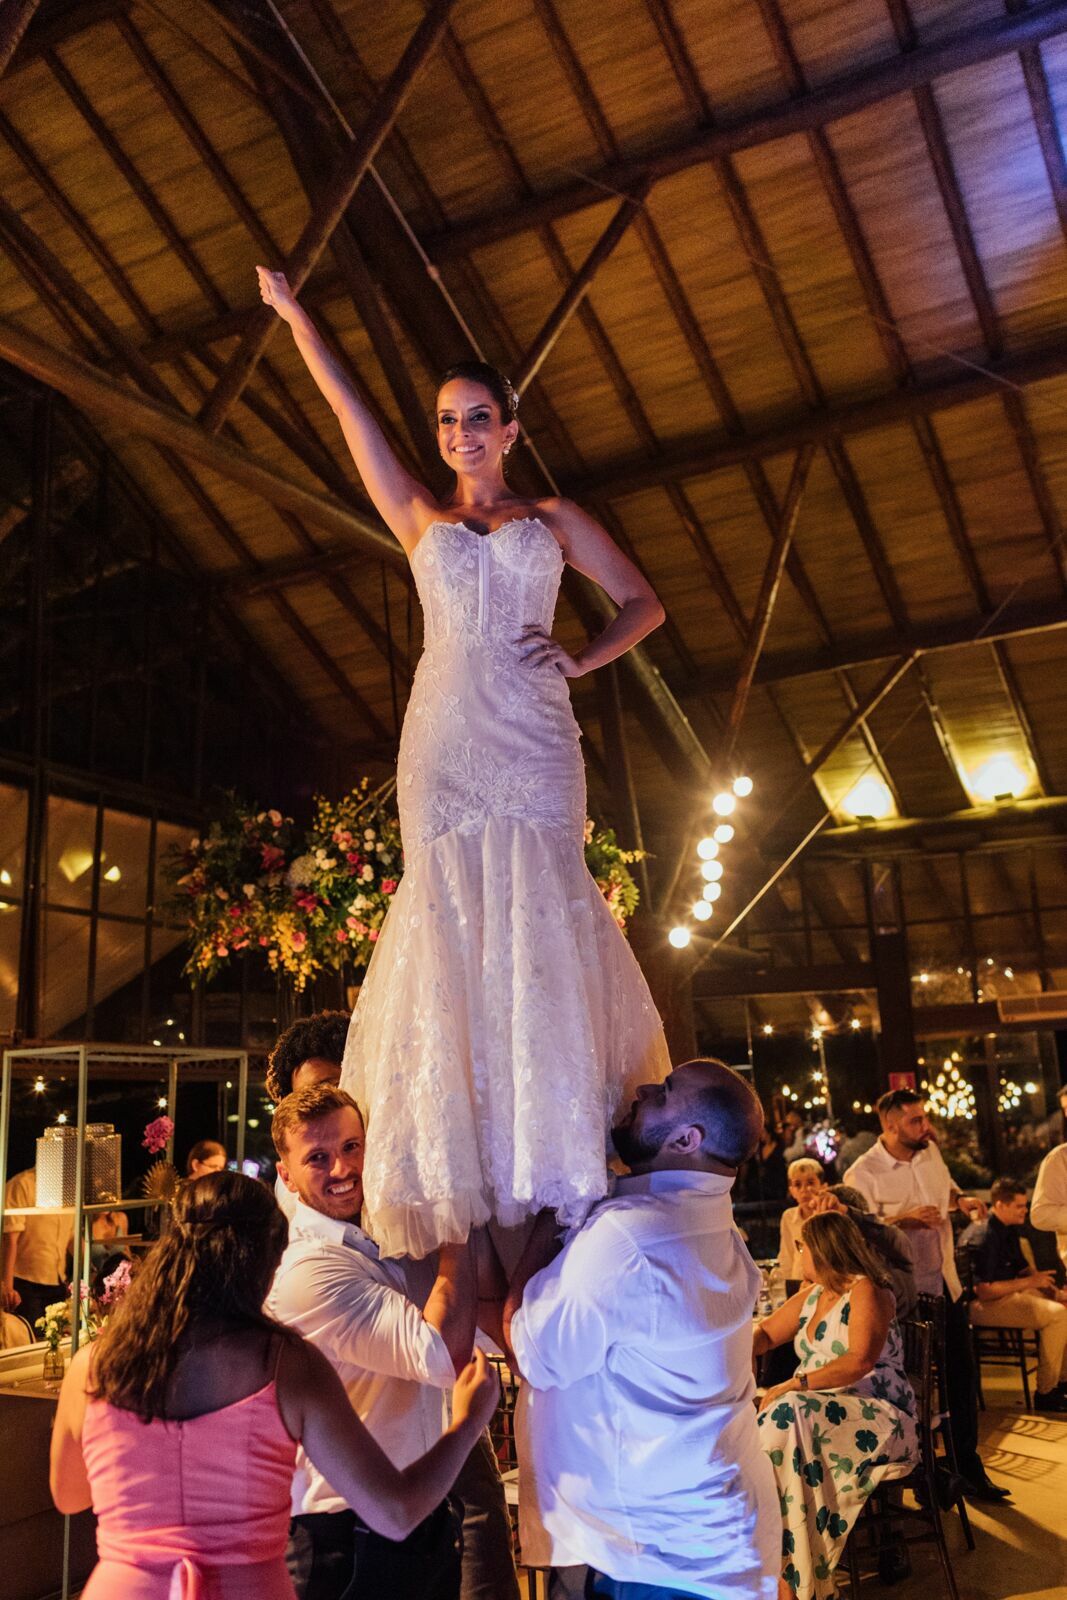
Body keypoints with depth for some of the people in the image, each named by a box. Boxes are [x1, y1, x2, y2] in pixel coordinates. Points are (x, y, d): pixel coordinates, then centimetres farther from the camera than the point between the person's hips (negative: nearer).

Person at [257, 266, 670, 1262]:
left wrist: (579, 660, 2)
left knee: (537, 920, -11)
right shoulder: (419, 518, 20)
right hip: (445, 732, 1)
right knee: (449, 915, -9)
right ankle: (462, 1176, -7)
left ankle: (551, 1165, -8)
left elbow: (643, 602, 18)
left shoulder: (553, 521, 19)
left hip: (532, 730, -1)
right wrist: (292, 313, 26)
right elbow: (348, 409, 22)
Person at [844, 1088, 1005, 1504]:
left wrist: (962, 1201, -1)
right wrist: (906, 1219, -28)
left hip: (947, 1283, 6)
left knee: (961, 1375, 12)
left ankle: (969, 1467, 27)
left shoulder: (930, 1151, 2)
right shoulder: (862, 1174, -18)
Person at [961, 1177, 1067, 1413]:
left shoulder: (1009, 1230, 10)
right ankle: (1045, 1394, -12)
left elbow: (1023, 1267, 21)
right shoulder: (982, 1238, -23)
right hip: (980, 1305, -11)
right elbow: (983, 1291, -27)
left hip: (1006, 1293, 11)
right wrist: (1029, 1282, -20)